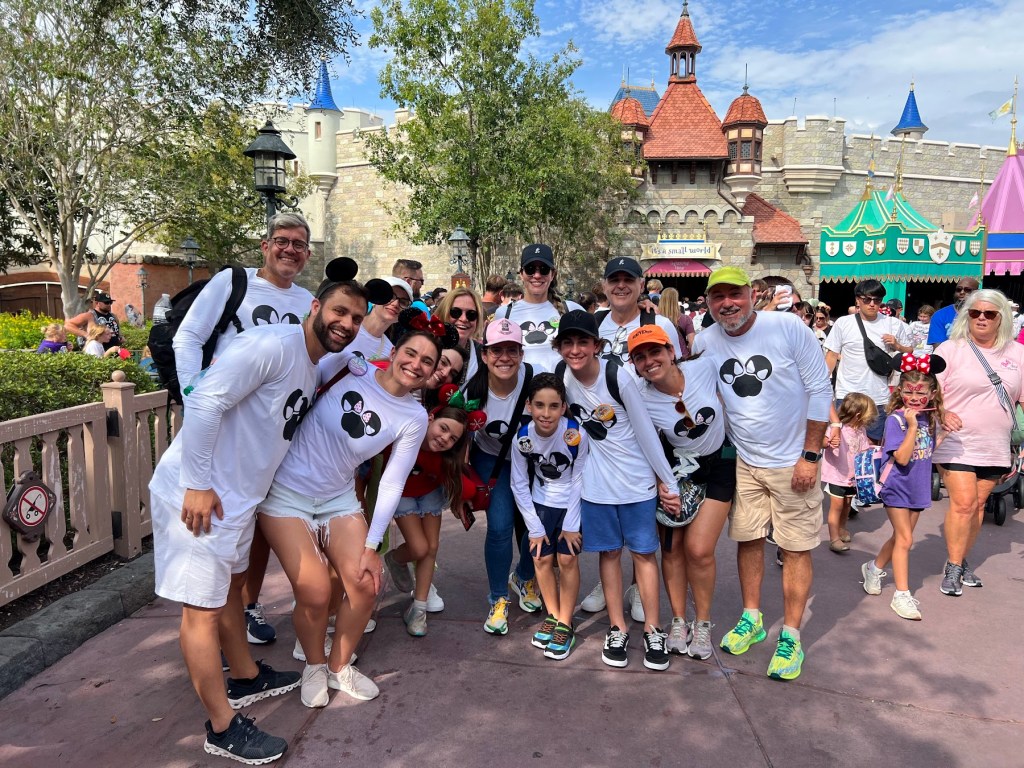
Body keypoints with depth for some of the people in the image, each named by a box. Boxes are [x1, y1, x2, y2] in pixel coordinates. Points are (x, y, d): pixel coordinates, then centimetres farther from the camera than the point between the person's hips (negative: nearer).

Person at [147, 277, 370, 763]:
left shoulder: (313, 367, 12)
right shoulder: (271, 345, -19)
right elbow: (205, 401, -25)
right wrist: (197, 483, -23)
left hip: (238, 496, 10)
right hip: (197, 494, -10)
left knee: (230, 586, 24)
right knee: (203, 609, 2)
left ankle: (246, 679, 44)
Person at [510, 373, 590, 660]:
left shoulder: (576, 434, -29)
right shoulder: (522, 438, -20)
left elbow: (579, 479, -18)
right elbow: (519, 485, -8)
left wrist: (571, 525, -13)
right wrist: (535, 528, -6)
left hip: (574, 502, -3)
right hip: (541, 503, 3)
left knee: (567, 558, -4)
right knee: (541, 558, 4)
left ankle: (565, 625, 12)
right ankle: (553, 616, 24)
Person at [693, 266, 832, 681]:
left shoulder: (788, 327, -16)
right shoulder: (705, 341, -5)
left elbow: (820, 390, -12)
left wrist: (810, 455, -13)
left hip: (792, 462, -3)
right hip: (742, 460, 4)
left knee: (796, 549, 5)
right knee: (748, 539, 13)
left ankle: (791, 637, 19)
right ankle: (752, 619, 32)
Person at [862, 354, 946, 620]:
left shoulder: (931, 418, 2)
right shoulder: (896, 419, -18)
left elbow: (929, 450, 13)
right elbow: (902, 458, -25)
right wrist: (912, 426, -29)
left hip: (918, 488, 6)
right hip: (897, 487, -6)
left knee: (901, 537, 16)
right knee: (904, 539, -4)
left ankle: (874, 567, 38)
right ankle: (902, 595, 3)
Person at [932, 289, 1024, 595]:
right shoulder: (951, 349, -5)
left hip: (995, 447, 4)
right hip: (956, 443, -4)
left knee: (978, 504, 10)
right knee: (963, 502, -9)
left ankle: (962, 561, 25)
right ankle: (953, 567, 4)